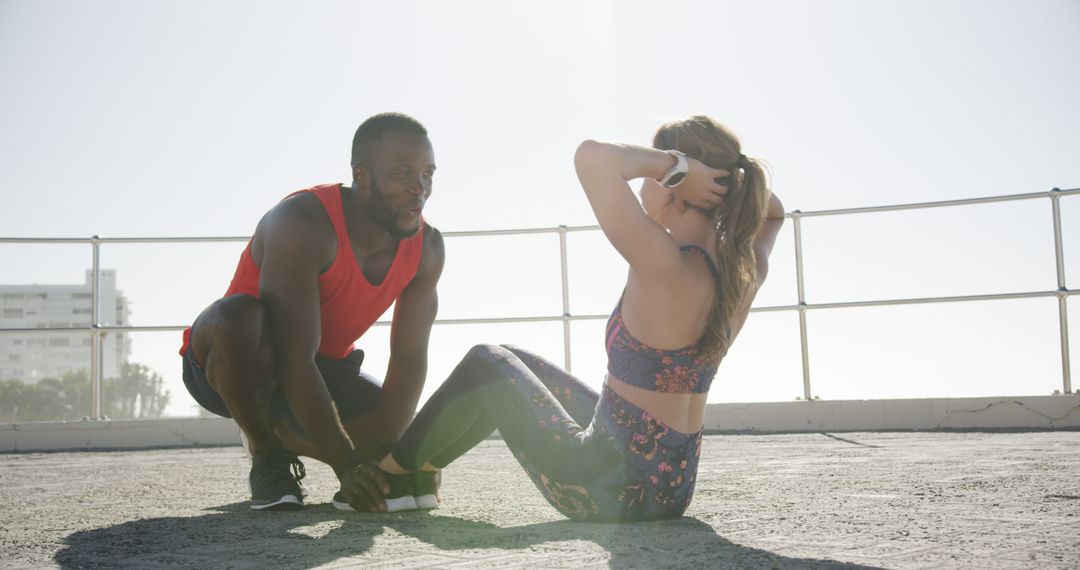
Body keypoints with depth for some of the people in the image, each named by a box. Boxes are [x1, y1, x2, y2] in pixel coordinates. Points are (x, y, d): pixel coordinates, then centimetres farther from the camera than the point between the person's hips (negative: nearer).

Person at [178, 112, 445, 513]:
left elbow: (409, 357, -9)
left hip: (323, 368, 6)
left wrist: (386, 451, -23)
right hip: (230, 366, -6)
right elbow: (294, 358, -35)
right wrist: (346, 465, -39)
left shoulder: (427, 247, -10)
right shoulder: (303, 223, -30)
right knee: (239, 316, -40)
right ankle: (267, 455, -13)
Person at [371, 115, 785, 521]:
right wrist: (737, 178, 2)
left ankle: (388, 470, 30)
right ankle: (420, 465, 40)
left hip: (615, 488, -8)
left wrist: (675, 163, -23)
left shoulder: (666, 267, -26)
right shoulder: (747, 270, -3)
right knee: (513, 362, 24)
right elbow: (772, 210, 22)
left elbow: (592, 156, -35)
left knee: (487, 365, 13)